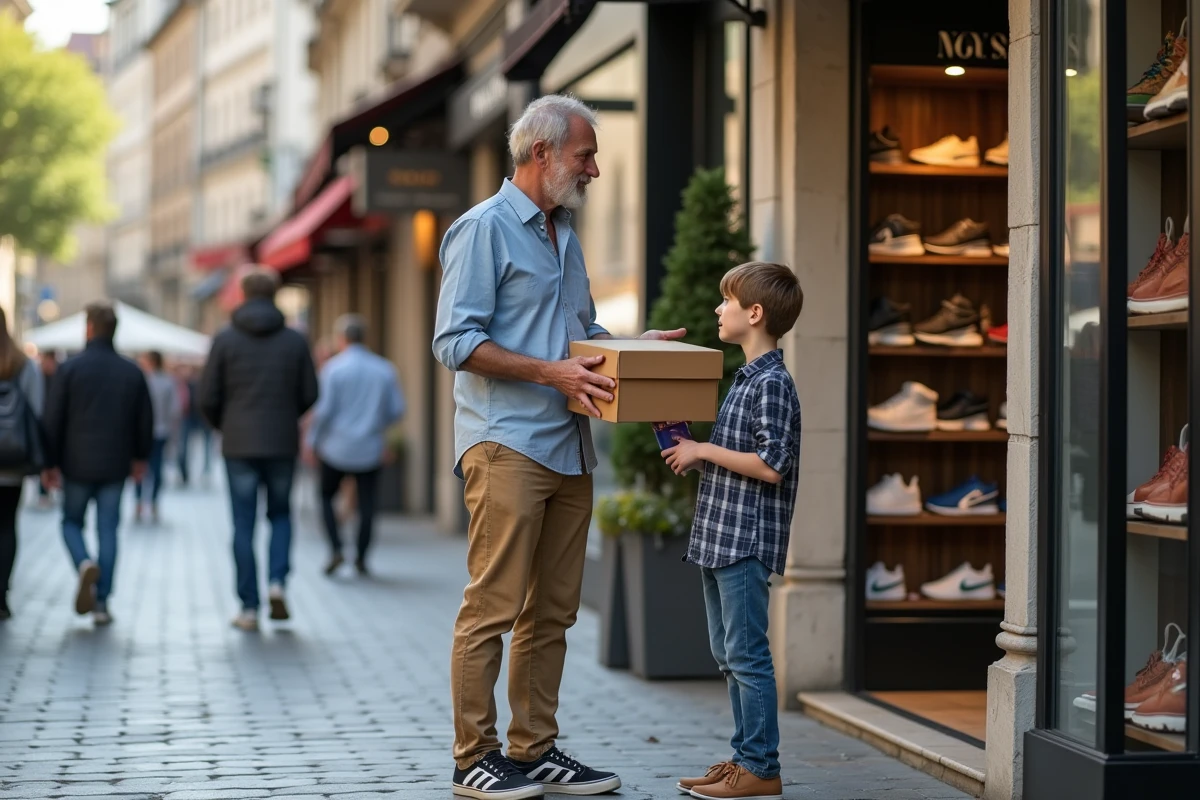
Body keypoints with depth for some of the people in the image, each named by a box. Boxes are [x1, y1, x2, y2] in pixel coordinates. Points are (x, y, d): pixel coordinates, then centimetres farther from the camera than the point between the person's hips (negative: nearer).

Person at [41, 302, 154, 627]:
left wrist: (50, 463, 1)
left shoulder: (70, 368, -7)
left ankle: (85, 564, -16)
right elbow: (145, 420, 9)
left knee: (72, 521, 14)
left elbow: (53, 419, -7)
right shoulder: (132, 372, 3)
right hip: (115, 466, 2)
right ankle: (102, 602, 2)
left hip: (77, 465, -2)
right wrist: (139, 456, 24)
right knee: (108, 529, 6)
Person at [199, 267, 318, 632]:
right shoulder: (295, 341, 1)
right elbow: (309, 394, 3)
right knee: (280, 514, 18)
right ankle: (277, 582, -3)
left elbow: (208, 398, -4)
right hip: (282, 442, 1)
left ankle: (249, 607, 4)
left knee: (243, 526, 4)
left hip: (239, 443, -1)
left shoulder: (225, 339, -3)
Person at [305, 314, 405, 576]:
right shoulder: (384, 369, 1)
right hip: (370, 449, 2)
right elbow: (396, 409, 3)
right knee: (367, 503, 8)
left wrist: (312, 439, 0)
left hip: (336, 447, -2)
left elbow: (324, 409, -12)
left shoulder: (333, 367, -9)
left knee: (326, 496, 15)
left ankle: (336, 549, 1)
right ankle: (361, 557, 7)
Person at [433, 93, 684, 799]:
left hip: (568, 449, 9)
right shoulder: (484, 229, -7)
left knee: (552, 612, 9)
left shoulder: (565, 236, 20)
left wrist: (636, 344, 11)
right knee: (494, 607, -6)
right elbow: (456, 340, -14)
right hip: (506, 444, -8)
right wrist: (551, 372, -19)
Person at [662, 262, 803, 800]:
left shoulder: (772, 384, -15)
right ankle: (745, 756, 21)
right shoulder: (746, 378, 16)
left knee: (747, 654, -6)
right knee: (727, 654, 14)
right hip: (719, 536, 10)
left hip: (746, 540, -10)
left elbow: (772, 465, -22)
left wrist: (703, 450, -16)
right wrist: (691, 448, 9)